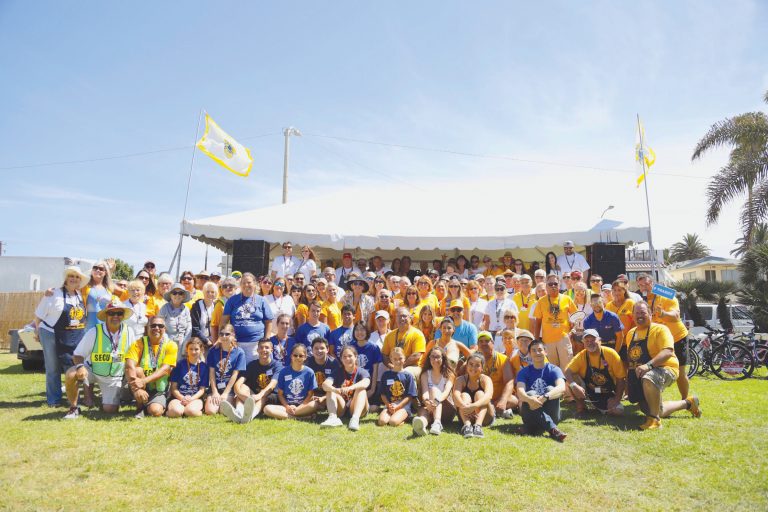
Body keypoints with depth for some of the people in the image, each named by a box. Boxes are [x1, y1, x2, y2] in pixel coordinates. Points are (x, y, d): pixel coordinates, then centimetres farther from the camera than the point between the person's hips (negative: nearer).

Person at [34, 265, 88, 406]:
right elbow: (39, 314, -3)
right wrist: (38, 331, 0)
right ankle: (53, 400, 15)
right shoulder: (54, 294, -9)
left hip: (75, 338, 4)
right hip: (52, 336, -4)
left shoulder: (80, 295, 7)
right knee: (53, 370, 5)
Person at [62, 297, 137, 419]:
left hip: (114, 377, 1)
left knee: (110, 410, -8)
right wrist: (80, 366, -32)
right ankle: (74, 408, -7)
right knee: (70, 375, -30)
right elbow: (78, 355, -11)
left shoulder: (128, 333, -11)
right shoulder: (94, 332, -15)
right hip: (92, 371, 0)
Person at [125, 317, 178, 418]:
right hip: (141, 387, 1)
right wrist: (136, 387, -38)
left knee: (156, 411, -27)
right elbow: (129, 366, -22)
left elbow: (165, 369, -19)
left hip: (159, 390, -1)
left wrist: (143, 381, -34)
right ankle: (140, 407, -11)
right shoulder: (139, 342, -7)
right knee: (138, 370, -28)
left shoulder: (171, 345, -8)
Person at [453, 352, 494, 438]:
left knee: (480, 394, -24)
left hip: (484, 418, -1)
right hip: (466, 417, 1)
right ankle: (466, 425, -47)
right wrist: (464, 406, -49)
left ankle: (478, 425, -45)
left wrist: (473, 406, -52)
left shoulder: (485, 379, -11)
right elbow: (456, 395, -27)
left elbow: (488, 396, -33)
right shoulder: (461, 379, -6)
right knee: (464, 395, -23)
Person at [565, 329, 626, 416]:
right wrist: (574, 385, -41)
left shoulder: (610, 354, -14)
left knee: (618, 411, -24)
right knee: (572, 377, -25)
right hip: (587, 392, 0)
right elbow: (567, 372, -22)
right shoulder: (581, 356, -12)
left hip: (608, 395, 1)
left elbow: (621, 379, -10)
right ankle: (581, 406, -3)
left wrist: (617, 399, -14)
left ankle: (599, 407, 11)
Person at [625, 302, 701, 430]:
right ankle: (687, 403, 36)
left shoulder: (660, 329, -11)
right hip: (639, 376, 8)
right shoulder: (631, 333, 10)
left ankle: (654, 420, -28)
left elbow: (667, 352, -27)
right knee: (658, 411, 12)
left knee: (648, 378, -43)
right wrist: (628, 380, 15)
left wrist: (648, 365, -41)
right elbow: (630, 357, 19)